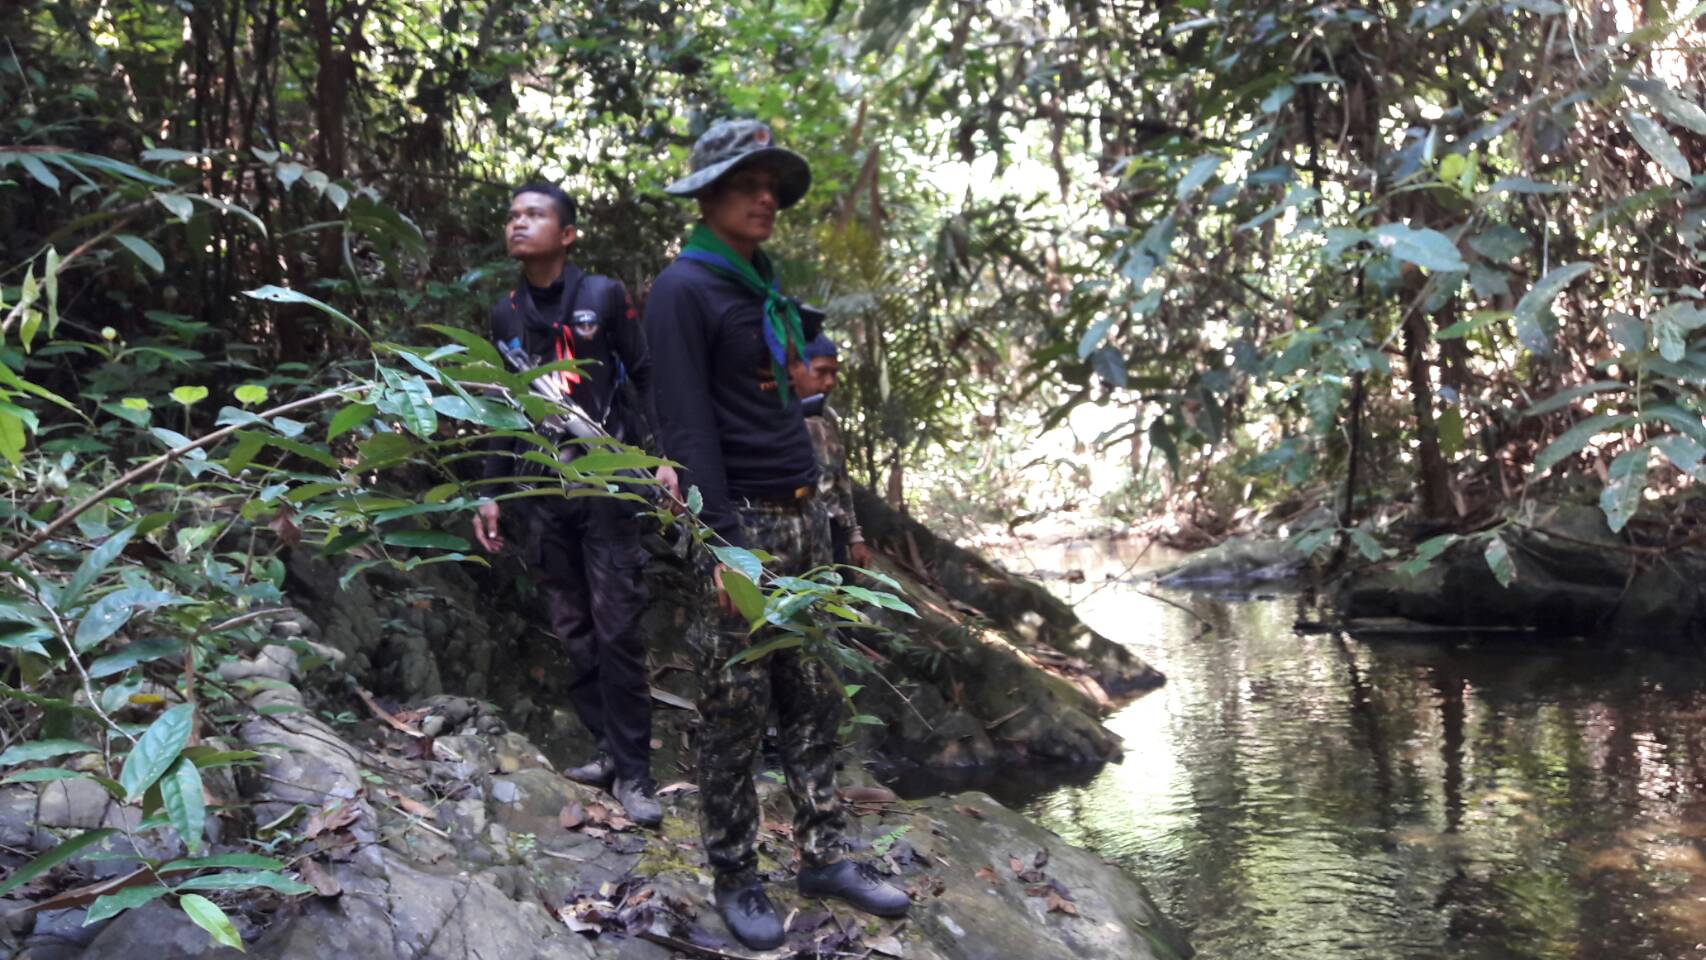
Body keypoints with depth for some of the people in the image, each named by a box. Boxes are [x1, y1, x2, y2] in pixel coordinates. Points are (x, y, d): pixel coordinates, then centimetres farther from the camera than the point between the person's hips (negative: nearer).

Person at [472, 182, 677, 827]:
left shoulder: (603, 296, -1)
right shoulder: (505, 313, 11)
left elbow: (649, 379, -1)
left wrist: (667, 459, -14)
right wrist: (488, 494, 13)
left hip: (606, 483, -4)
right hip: (539, 490, 4)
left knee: (616, 628, -6)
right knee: (570, 629, 6)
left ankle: (632, 771, -1)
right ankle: (608, 747, 15)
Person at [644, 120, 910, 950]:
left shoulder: (767, 285, 16)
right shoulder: (683, 290, -9)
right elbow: (687, 424, -16)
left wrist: (812, 509, 17)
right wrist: (724, 541, -21)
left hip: (803, 514, 8)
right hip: (742, 519, -8)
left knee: (814, 697, 10)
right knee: (735, 712, 0)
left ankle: (822, 856, 20)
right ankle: (733, 877, 11)